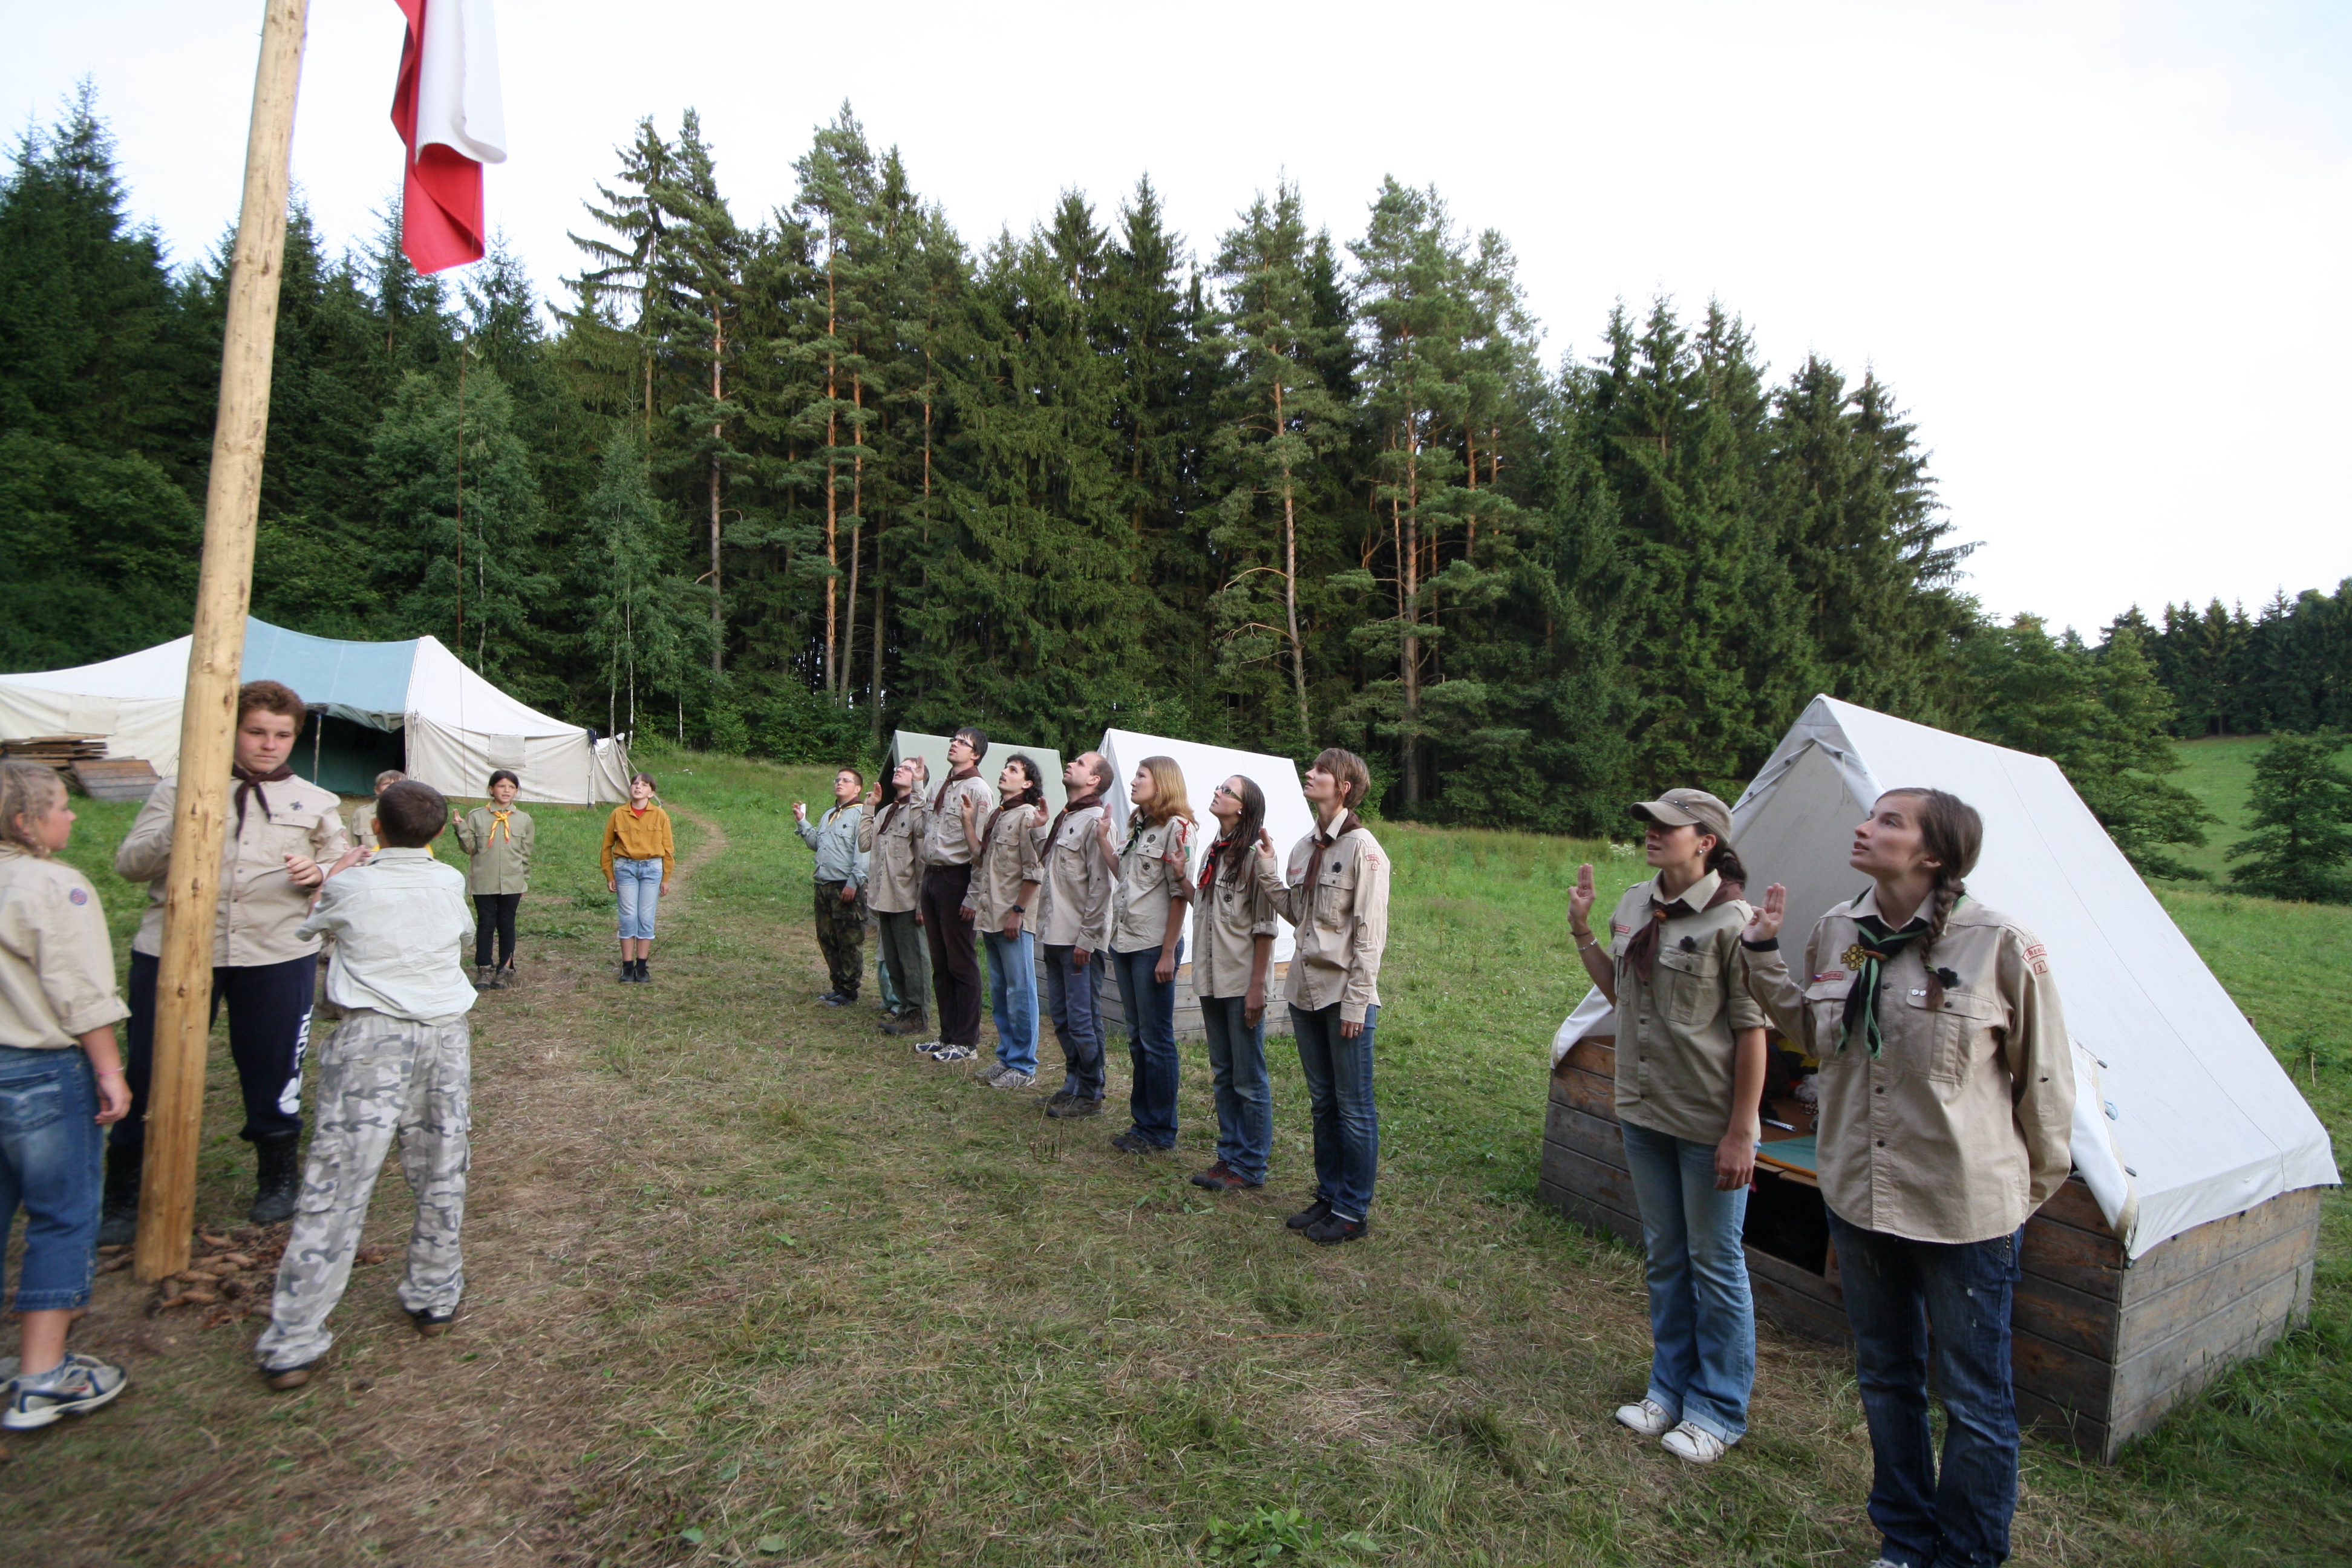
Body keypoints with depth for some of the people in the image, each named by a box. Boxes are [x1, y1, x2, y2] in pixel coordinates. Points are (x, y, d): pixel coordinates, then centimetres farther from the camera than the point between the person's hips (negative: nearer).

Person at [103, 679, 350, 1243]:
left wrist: (318, 872, -9)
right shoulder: (180, 790, 9)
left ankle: (278, 1181, 29)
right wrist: (177, 831, -16)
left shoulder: (316, 804, 11)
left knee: (272, 1071, 9)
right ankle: (127, 1200, 23)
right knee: (153, 1074, 5)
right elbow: (127, 863, 2)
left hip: (276, 956, 0)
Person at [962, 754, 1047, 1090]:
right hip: (990, 917, 9)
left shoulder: (1028, 816, -10)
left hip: (1014, 920, -9)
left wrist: (1018, 911, -17)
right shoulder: (995, 816, 17)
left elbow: (1035, 871, -15)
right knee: (999, 994, 14)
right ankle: (1006, 1059, 23)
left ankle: (1023, 1067, 6)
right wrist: (974, 900, 15)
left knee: (1020, 993, -2)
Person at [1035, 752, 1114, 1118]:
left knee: (1083, 1019, -1)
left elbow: (1100, 886, -17)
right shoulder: (1064, 818, 16)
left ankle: (1090, 1096, 10)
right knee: (1062, 1017, 15)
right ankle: (1073, 1085, 27)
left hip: (1079, 939, -9)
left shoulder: (1095, 821, -13)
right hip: (1055, 935, 9)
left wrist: (1087, 939, -18)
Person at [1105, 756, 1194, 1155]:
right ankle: (1142, 1121, 25)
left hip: (1154, 946, -9)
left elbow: (1180, 895, -15)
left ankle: (1161, 1133, 11)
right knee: (1137, 1038, 15)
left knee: (1156, 1040, 0)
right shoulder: (1139, 827, 15)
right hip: (1125, 942, 9)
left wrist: (1168, 953, -17)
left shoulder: (1176, 827, -11)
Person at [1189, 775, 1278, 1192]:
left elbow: (1265, 927, -14)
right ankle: (1229, 1156, 25)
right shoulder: (1213, 853, 12)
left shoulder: (1254, 855, -11)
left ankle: (1251, 1166, 13)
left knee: (1249, 1080, 2)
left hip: (1242, 983, -8)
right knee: (1223, 1075, 15)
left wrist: (1257, 987, -16)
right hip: (1212, 980, 8)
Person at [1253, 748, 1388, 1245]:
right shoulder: (1304, 846, 10)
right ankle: (1329, 1196, 30)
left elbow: (1370, 932, -14)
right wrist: (1267, 870, 2)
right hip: (1307, 991, 8)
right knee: (1321, 1102, 17)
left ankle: (1353, 1212, 15)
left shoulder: (1361, 847, -12)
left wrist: (1356, 1001, -16)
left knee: (1353, 1107, 4)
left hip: (1345, 996, -7)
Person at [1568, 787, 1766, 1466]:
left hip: (1709, 1123, -7)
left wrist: (1741, 1132, -17)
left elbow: (1752, 1032, -17)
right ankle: (1671, 1388, 37)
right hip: (1644, 1112, 7)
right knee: (1664, 1259, 20)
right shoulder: (1635, 904, 4)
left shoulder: (1730, 921, -18)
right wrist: (1582, 930, 6)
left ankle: (1719, 1410, 28)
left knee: (1715, 1266, 9)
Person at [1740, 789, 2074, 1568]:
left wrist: (2031, 1189, 3)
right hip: (1859, 1197, 5)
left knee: (1974, 1401, 11)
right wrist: (1762, 953, 4)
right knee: (1885, 1380, 21)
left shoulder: (2001, 947, -17)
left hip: (1964, 1210, -5)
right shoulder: (1837, 932, -1)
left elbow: (2044, 1079, -6)